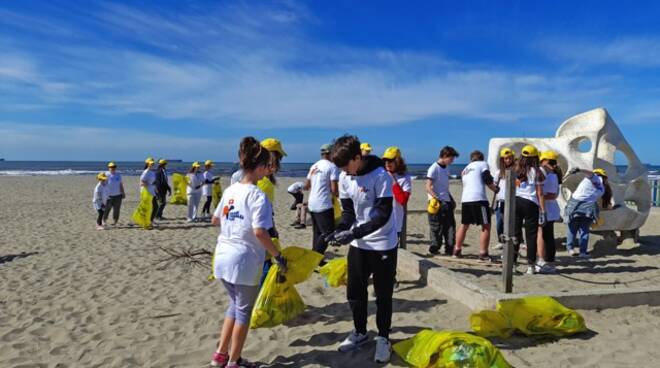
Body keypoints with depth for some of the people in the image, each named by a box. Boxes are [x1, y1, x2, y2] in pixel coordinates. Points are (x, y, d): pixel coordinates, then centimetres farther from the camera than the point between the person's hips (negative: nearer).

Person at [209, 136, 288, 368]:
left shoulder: (230, 190, 7)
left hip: (223, 257, 7)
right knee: (244, 311, 10)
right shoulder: (258, 196, -15)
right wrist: (278, 256, -13)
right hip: (244, 260, -7)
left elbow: (215, 220, 18)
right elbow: (259, 232, -24)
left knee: (235, 305, 24)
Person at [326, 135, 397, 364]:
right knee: (354, 292, 12)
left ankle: (383, 338, 24)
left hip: (383, 244, -5)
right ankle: (360, 332, 33)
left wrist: (354, 233, -29)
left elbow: (383, 215, -22)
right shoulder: (344, 178, -3)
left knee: (383, 295, 6)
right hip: (358, 244, 5)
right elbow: (348, 211, 3)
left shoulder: (380, 176, -21)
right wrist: (339, 231, -16)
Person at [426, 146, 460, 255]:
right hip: (437, 204, -8)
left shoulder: (446, 168, 16)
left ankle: (449, 250, 13)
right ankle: (434, 250, 8)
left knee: (450, 226, 6)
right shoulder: (434, 168, -9)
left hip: (447, 202, 8)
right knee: (437, 229, -2)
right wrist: (436, 198, -26)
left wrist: (452, 200, 20)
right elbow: (428, 187, -15)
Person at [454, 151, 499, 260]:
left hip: (465, 199, 6)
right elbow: (488, 181, -2)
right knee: (486, 226, 0)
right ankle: (483, 254, -4)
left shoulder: (465, 170, 26)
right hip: (479, 199, -6)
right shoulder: (483, 164, 8)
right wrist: (495, 189, 15)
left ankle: (457, 250, 24)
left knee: (464, 225, 19)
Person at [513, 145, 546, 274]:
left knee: (515, 233, 8)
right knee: (531, 235, 3)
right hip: (530, 204, -3)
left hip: (515, 202, 3)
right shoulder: (537, 172, -1)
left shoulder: (516, 169, 8)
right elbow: (540, 194, -4)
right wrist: (542, 211, -1)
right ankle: (530, 266, 6)